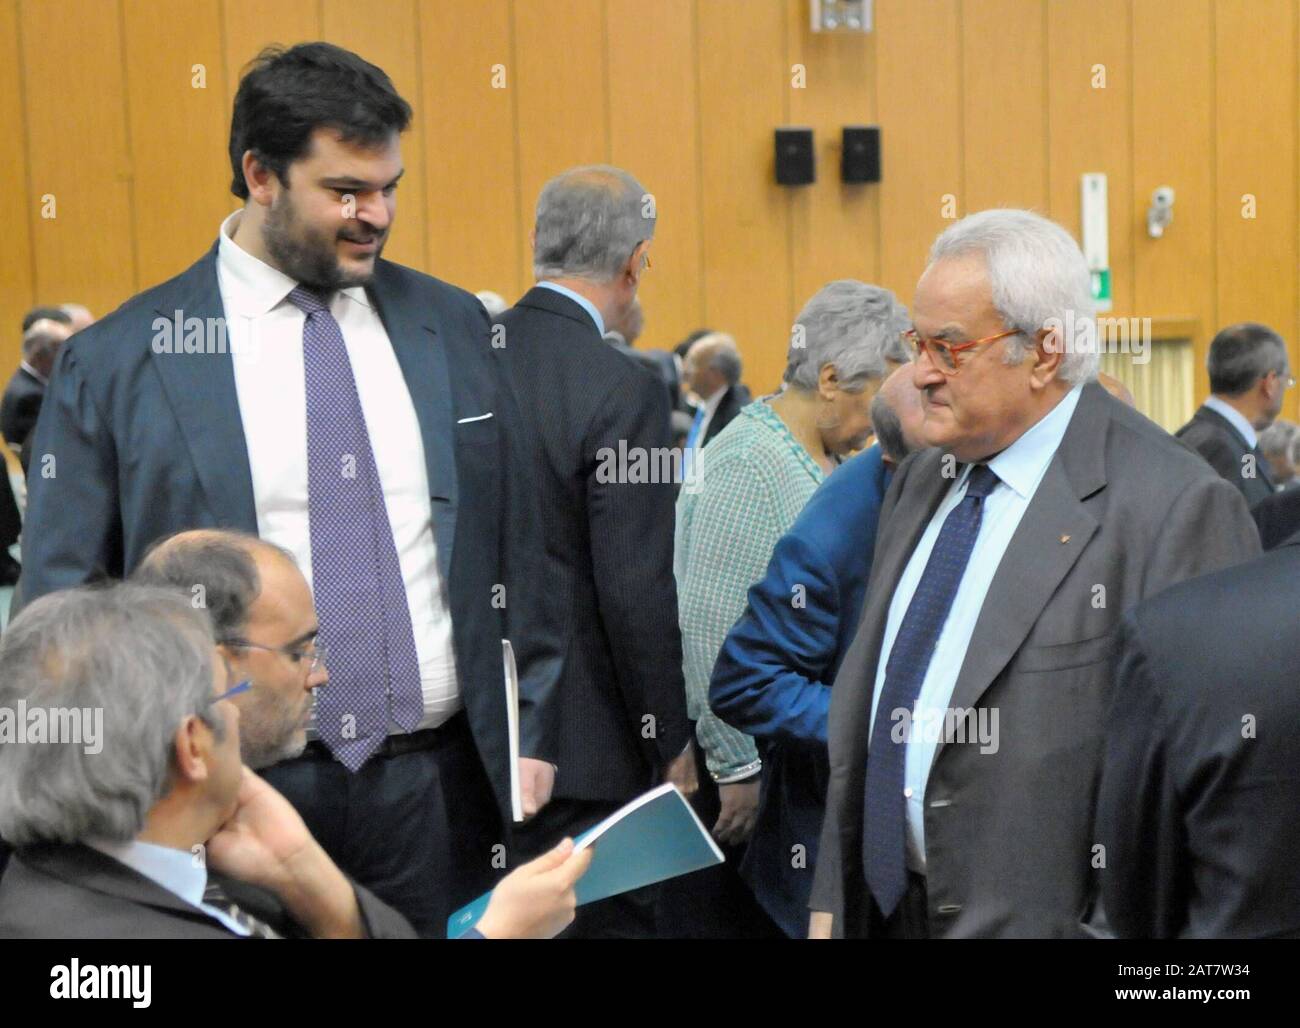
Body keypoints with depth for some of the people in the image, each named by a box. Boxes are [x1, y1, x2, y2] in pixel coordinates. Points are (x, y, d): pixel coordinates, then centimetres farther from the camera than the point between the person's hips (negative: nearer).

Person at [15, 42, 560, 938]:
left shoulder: (456, 327, 7)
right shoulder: (116, 362, -2)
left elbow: (516, 547, 11)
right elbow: (59, 609, 1)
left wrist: (533, 737, 8)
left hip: (439, 787, 3)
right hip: (240, 796, -2)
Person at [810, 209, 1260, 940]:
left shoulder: (1176, 507, -16)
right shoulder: (924, 480, 9)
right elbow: (866, 687, 12)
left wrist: (1120, 924, -16)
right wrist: (832, 901, 9)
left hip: (1034, 916, -6)